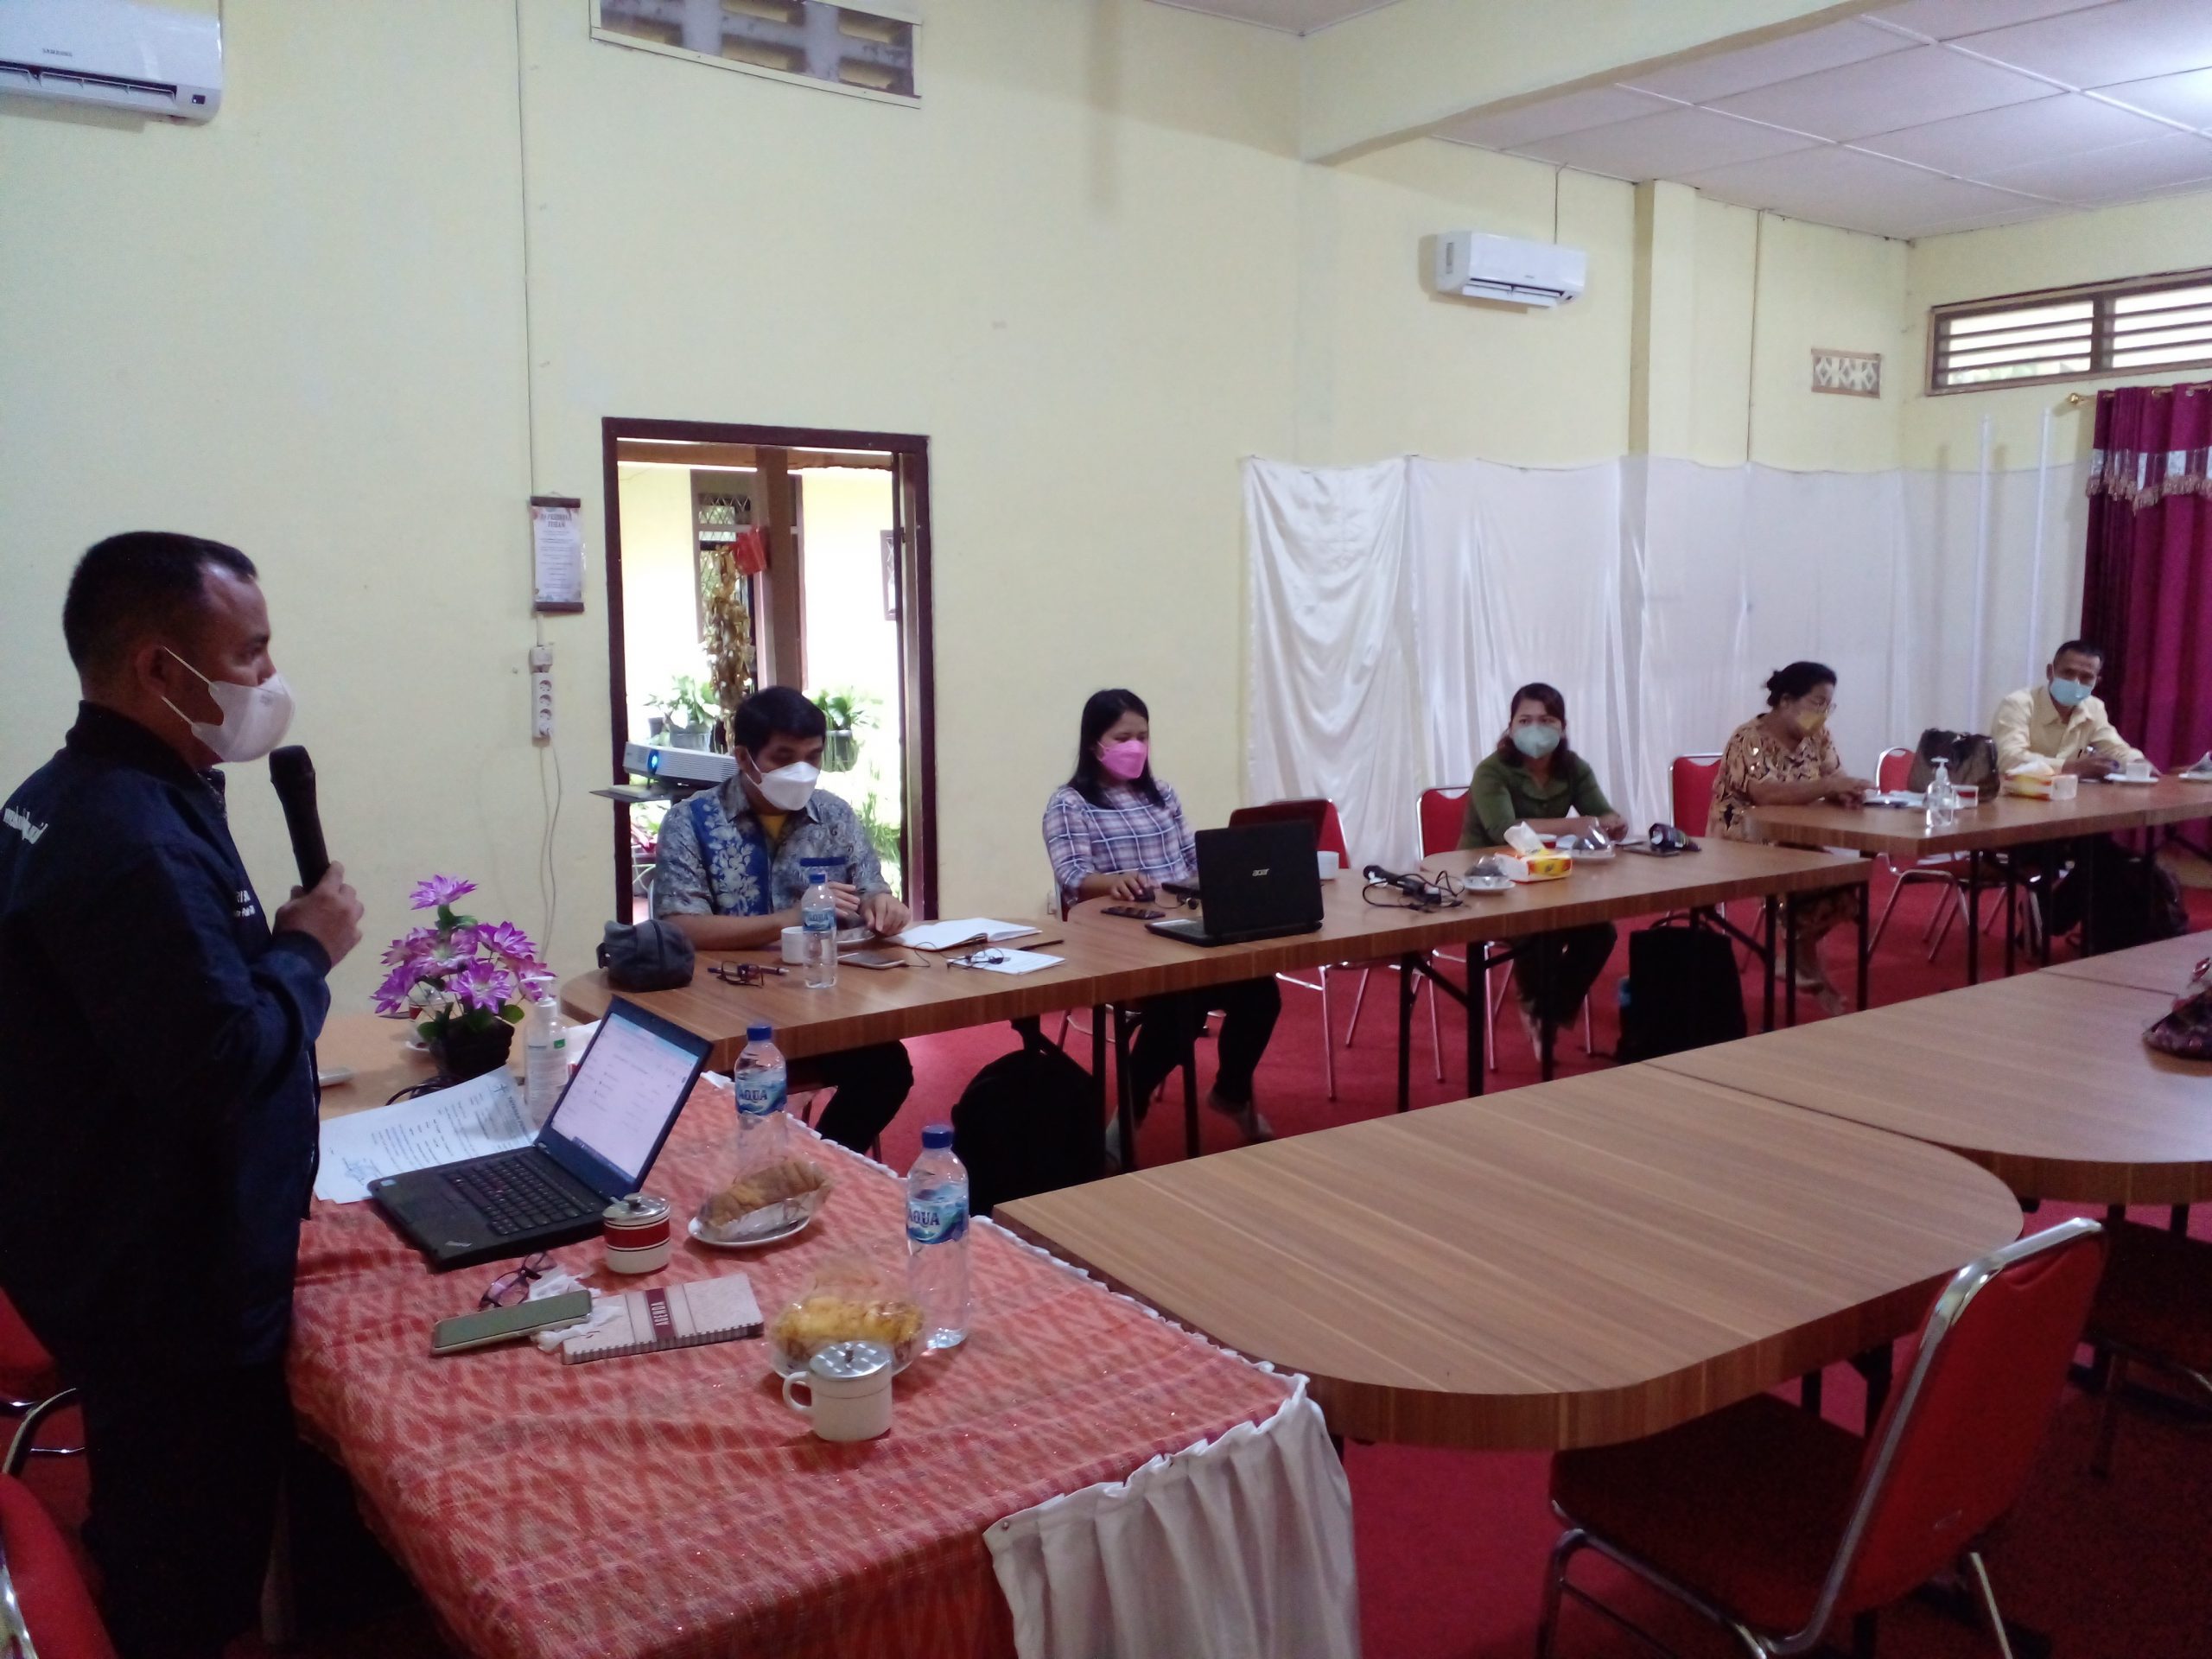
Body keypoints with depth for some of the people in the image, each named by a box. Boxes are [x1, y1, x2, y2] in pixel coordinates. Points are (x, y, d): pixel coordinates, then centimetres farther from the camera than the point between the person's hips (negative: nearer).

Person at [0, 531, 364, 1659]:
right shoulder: (135, 842, -29)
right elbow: (225, 1062, -30)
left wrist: (269, 948, 5)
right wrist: (307, 951, -16)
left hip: (114, 1254, 10)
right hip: (170, 1281, -10)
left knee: (153, 1528, 30)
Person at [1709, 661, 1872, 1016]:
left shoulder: (1817, 738, 5)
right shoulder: (1749, 739, -17)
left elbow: (1837, 785, 2)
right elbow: (1767, 794, -30)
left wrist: (1846, 791, -23)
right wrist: (1828, 786, -36)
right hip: (1743, 848, -7)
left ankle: (1799, 955, 1)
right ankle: (1806, 964, -4)